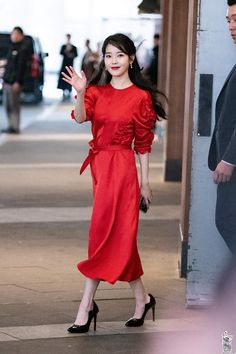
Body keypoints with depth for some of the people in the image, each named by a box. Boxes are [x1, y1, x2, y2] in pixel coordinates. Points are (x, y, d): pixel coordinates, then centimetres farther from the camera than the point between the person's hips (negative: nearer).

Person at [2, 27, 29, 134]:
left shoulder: (23, 49, -7)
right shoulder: (12, 48, 19)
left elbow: (21, 67, -14)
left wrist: (17, 82, -20)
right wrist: (5, 79, 18)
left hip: (15, 82, -9)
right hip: (7, 81, 9)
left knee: (14, 105, -7)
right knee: (7, 105, 10)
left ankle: (15, 127, -4)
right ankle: (11, 126, 17)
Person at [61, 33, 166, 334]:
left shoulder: (140, 97, -4)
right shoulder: (97, 91, 8)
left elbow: (143, 143, -2)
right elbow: (80, 117, -12)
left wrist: (145, 182, -1)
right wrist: (80, 93, -30)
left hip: (121, 166, -6)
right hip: (100, 164, 6)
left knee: (104, 232, -6)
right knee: (120, 234, 10)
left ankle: (86, 306, -3)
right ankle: (141, 298, 21)